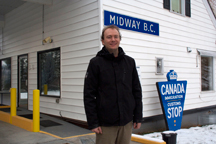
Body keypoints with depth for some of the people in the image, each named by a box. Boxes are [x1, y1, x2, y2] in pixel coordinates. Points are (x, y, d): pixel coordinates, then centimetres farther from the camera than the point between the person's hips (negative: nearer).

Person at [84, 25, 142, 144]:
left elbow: (137, 91, 10)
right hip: (105, 124, -3)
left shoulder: (129, 62, 7)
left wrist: (138, 117, 7)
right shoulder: (96, 63, -3)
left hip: (126, 121, 4)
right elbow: (89, 95, -5)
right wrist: (93, 123, -8)